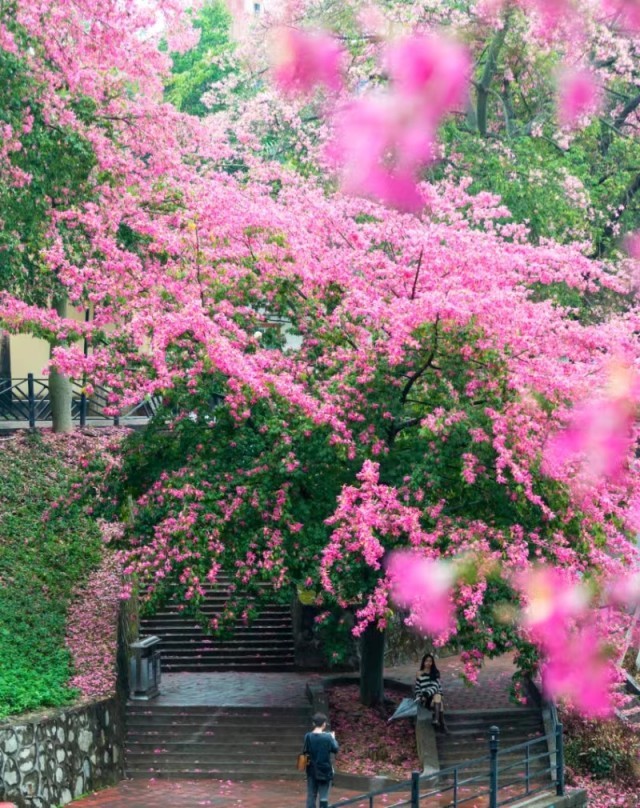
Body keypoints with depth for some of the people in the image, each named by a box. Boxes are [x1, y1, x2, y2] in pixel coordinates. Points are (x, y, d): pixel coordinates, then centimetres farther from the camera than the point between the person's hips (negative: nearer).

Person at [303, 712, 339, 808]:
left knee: (311, 796, 9)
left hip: (312, 770, 2)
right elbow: (335, 749, 0)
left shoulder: (308, 736, -6)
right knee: (323, 796, 4)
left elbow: (305, 751, 3)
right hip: (325, 771, -2)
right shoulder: (328, 737, -13)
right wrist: (333, 738, 15)